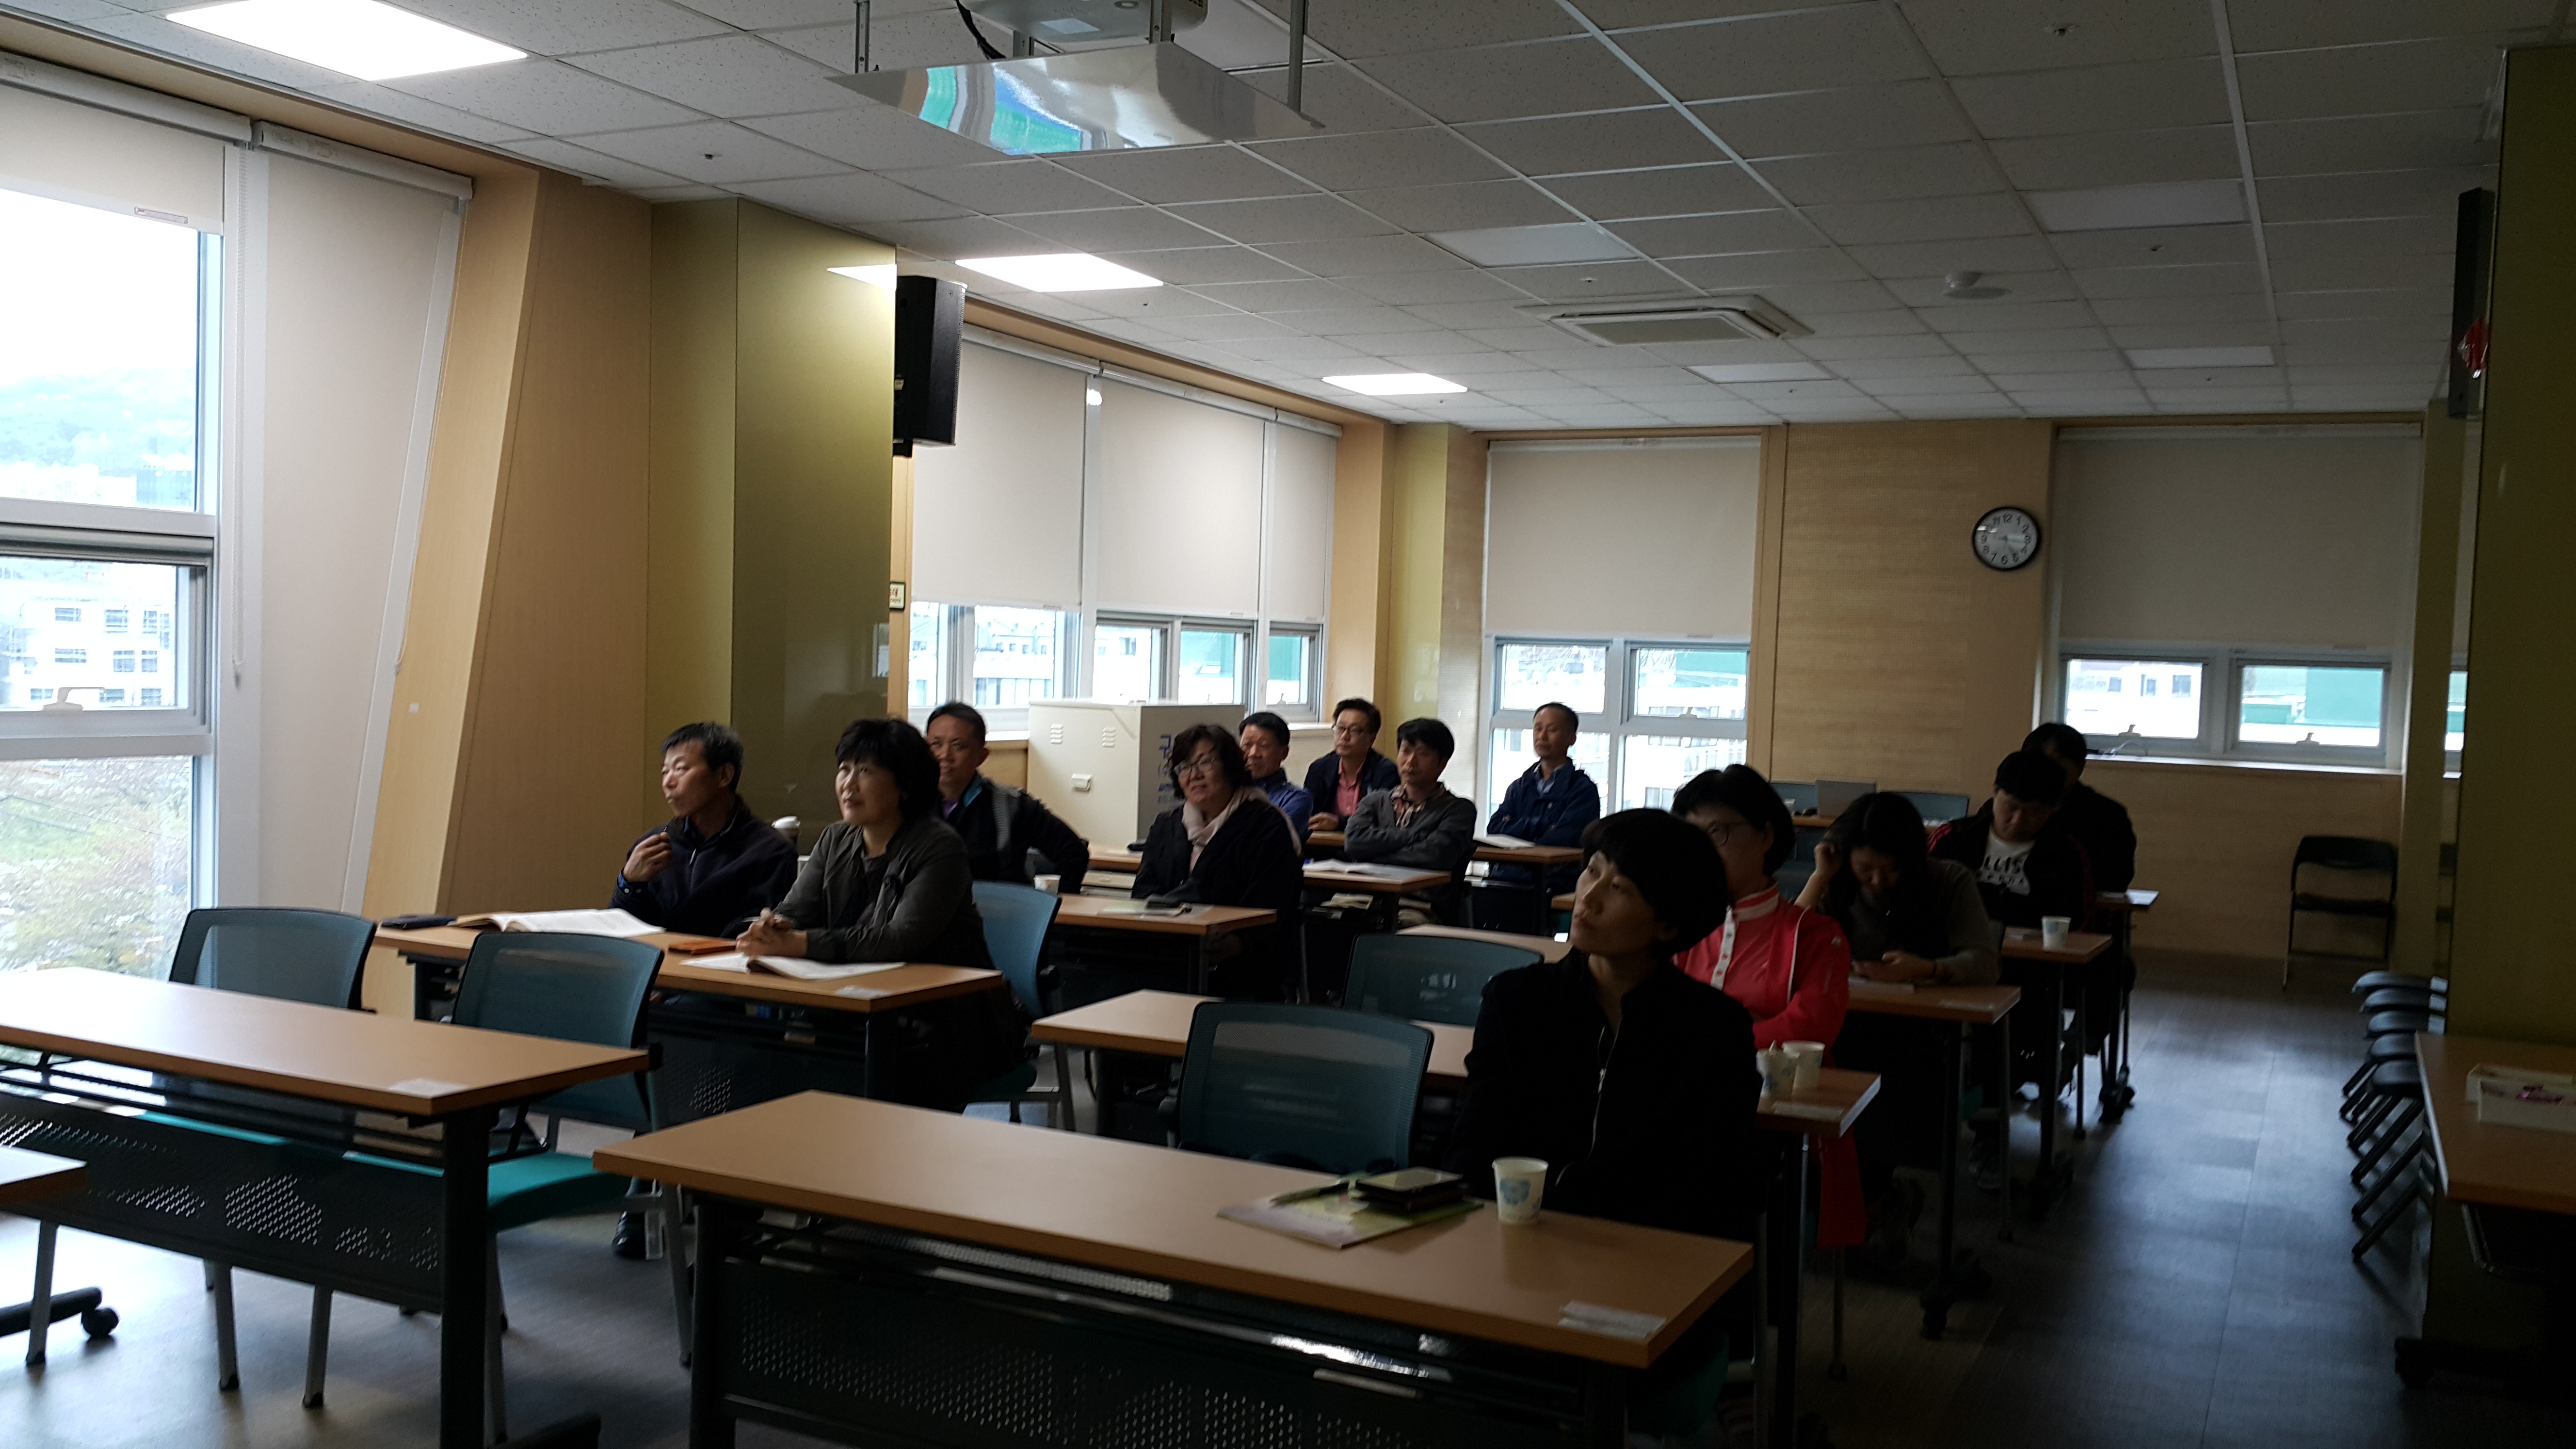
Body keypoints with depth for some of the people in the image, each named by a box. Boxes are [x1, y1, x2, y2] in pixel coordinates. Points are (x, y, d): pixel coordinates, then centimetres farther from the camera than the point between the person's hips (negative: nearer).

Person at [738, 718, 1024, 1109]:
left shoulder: (939, 848, -12)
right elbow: (793, 912, 3)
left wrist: (801, 944, -30)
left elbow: (904, 940, -24)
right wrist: (775, 930, -23)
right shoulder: (835, 840, 11)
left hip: (945, 1029, -6)